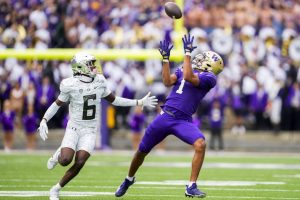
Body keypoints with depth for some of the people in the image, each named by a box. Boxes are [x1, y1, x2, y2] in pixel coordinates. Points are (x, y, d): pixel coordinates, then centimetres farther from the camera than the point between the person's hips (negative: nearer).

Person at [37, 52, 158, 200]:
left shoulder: (99, 81, -2)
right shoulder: (71, 85, -13)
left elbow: (113, 100, 10)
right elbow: (57, 104, 0)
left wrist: (140, 103, 9)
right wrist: (44, 121, -13)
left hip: (89, 132, 3)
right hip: (73, 128, -3)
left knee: (79, 164, -13)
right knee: (65, 160, -22)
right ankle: (58, 155, 19)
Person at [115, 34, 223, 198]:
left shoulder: (208, 78, -4)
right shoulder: (183, 69, 13)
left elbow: (189, 77, -20)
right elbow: (168, 82, 0)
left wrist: (187, 52, -17)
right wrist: (165, 58, -1)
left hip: (183, 121, -4)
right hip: (165, 116, 4)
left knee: (200, 144, -31)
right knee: (142, 151, 14)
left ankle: (191, 187, -25)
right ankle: (129, 179, 41)